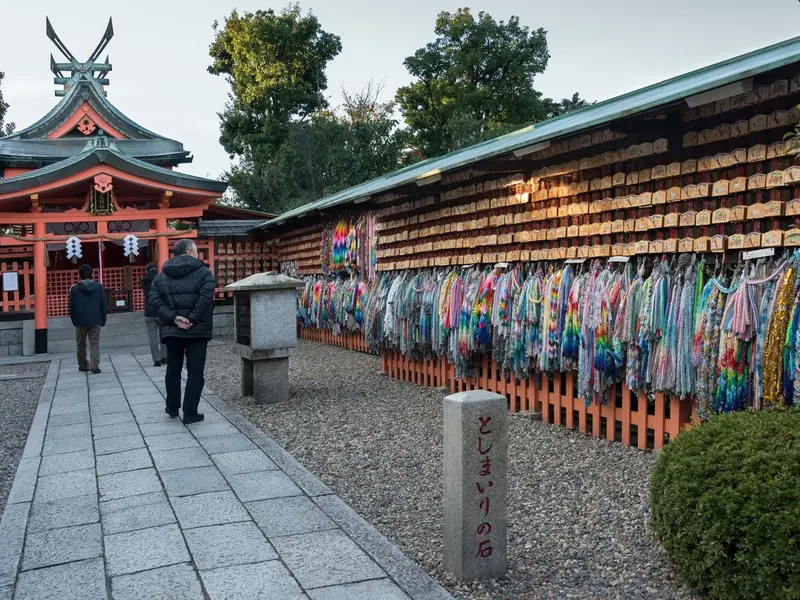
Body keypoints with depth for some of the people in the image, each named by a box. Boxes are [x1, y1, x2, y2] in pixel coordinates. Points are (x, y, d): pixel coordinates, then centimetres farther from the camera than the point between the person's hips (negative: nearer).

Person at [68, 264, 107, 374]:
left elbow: (72, 307, 1)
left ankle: (82, 365, 21)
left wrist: (74, 321, 11)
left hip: (80, 321, 0)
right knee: (95, 344, 1)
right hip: (95, 321, 0)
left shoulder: (74, 289, -2)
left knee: (81, 344, 13)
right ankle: (95, 366, -10)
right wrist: (103, 321, 9)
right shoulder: (99, 287, 1)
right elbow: (103, 306, 3)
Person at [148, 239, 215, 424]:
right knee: (195, 373, 1)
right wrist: (192, 319, -14)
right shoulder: (203, 272, -3)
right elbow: (205, 299, -18)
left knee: (173, 370, 18)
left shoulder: (162, 275, 11)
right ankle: (190, 414, 1)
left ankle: (172, 408, 29)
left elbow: (154, 299, -1)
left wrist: (173, 318, -8)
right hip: (197, 330, -4)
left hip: (171, 330, 4)